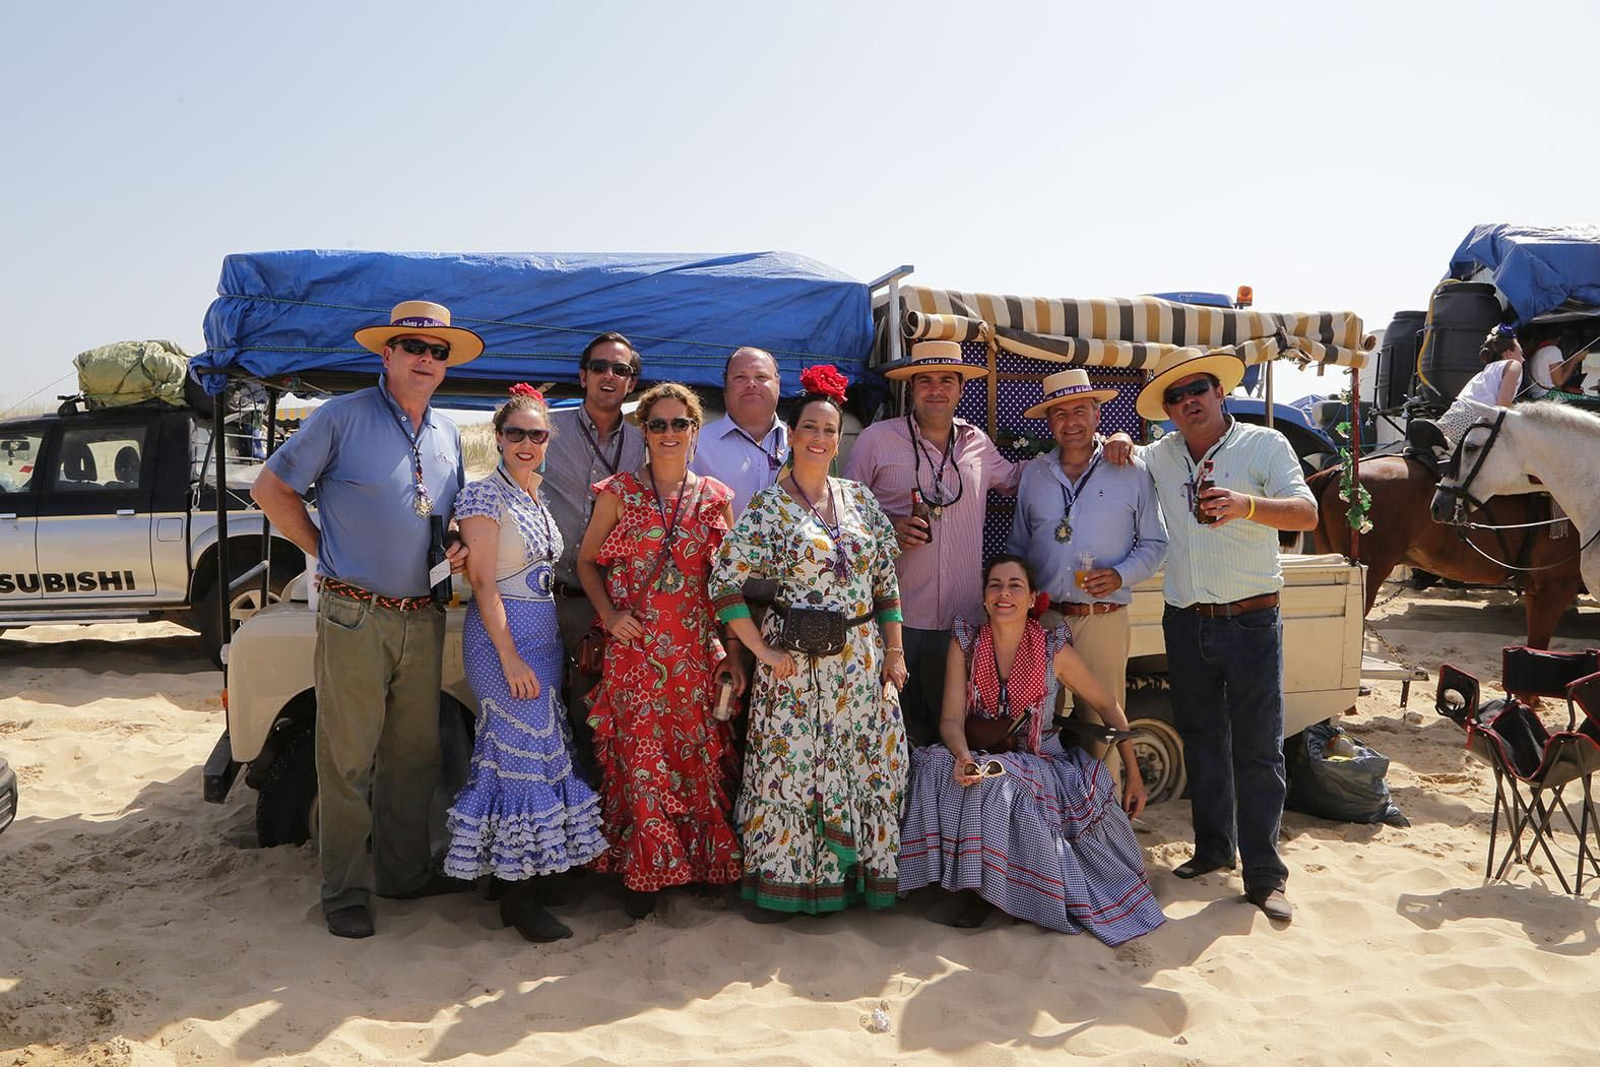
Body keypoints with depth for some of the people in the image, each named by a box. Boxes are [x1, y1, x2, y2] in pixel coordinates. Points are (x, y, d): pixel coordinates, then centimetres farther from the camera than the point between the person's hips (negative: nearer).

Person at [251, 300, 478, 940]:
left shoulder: (447, 434, 13)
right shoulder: (343, 418, -5)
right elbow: (270, 488, -2)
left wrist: (459, 551, 3)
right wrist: (324, 552, -4)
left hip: (424, 618, 6)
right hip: (354, 617, -5)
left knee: (414, 756, 13)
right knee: (347, 762, 1)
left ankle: (405, 872, 27)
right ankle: (344, 894, 13)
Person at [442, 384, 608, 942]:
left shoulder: (540, 497, 13)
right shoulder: (484, 496, -10)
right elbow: (483, 583, -15)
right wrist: (511, 659, -19)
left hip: (545, 633, 8)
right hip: (503, 634, -8)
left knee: (544, 753, 12)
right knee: (523, 755, -6)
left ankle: (531, 872, 24)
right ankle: (516, 899, 4)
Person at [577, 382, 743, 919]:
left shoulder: (716, 497, 6)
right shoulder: (619, 492, 3)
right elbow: (587, 560, 9)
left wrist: (732, 652, 1)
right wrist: (609, 615, -6)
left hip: (697, 647, 1)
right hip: (635, 645, -1)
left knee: (697, 752, 6)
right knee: (639, 754, 0)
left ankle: (704, 860, 23)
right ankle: (643, 870, 14)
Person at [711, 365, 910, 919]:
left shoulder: (860, 500, 8)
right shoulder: (767, 508, -6)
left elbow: (886, 581, 10)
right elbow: (726, 584, -11)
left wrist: (894, 650, 6)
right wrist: (765, 652, -11)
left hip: (861, 660, 4)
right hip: (795, 660, -4)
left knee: (866, 764, 9)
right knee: (791, 765, 2)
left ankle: (861, 869, 26)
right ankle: (780, 882, 17)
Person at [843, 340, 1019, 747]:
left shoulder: (977, 442, 10)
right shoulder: (876, 439, -1)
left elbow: (1015, 477, 28)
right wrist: (888, 531, -15)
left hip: (964, 619, 4)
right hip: (896, 618, -3)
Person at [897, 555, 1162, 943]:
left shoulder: (1053, 649, -7)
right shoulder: (966, 643, -3)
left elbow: (1108, 708, 4)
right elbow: (951, 718, -9)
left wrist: (1134, 775, 5)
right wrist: (964, 757, -31)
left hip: (1042, 764, -1)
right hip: (982, 759, 2)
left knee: (998, 784, -35)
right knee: (934, 766, -31)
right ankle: (981, 888, -13)